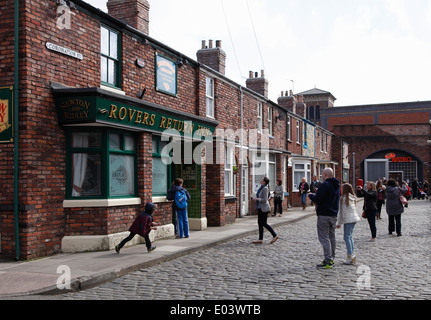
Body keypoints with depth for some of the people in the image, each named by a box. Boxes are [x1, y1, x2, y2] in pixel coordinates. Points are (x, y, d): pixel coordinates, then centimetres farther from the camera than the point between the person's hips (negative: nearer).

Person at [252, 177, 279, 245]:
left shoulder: (265, 188, -17)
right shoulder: (261, 188, 11)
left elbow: (264, 200, -23)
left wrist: (256, 199, -19)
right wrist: (255, 198, 12)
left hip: (264, 208, -10)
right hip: (260, 208, 10)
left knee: (264, 224, -5)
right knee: (260, 223, 7)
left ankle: (275, 235, 7)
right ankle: (260, 239, 9)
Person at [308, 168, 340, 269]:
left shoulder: (325, 185, -16)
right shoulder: (337, 185, 13)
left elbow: (317, 199, -21)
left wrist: (310, 195, 1)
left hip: (324, 215, -9)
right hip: (334, 215, 9)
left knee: (324, 238, -6)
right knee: (332, 237, 15)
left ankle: (328, 261, -7)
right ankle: (332, 259, 21)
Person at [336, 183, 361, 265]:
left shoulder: (344, 198, -10)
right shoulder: (353, 198, 13)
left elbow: (342, 212, -10)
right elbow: (353, 209, 15)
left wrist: (339, 223, -3)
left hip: (348, 219, -8)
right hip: (354, 218, 8)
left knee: (347, 237, -4)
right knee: (350, 236, 12)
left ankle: (350, 257, -7)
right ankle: (352, 256, 12)